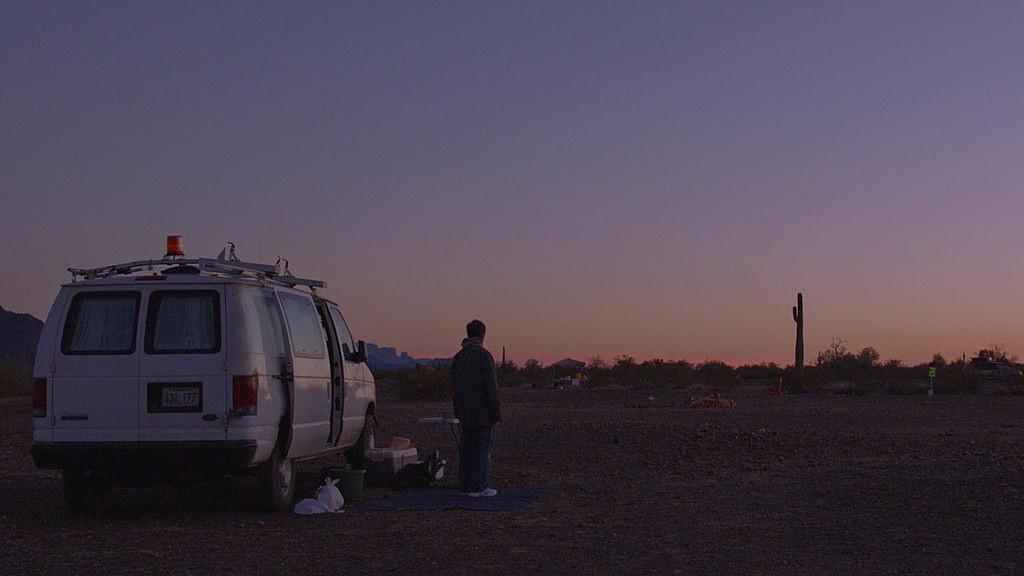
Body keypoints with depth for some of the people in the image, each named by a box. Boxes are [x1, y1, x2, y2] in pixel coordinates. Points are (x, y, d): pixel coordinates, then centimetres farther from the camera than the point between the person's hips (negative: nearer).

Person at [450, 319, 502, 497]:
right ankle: (478, 486, -5)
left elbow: (454, 387, 16)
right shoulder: (483, 355, -11)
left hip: (465, 415, 7)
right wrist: (496, 413, -10)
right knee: (483, 448, -3)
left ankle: (464, 485, 12)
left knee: (466, 448, 11)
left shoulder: (458, 357, 12)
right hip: (482, 413, -7)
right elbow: (490, 387, -14)